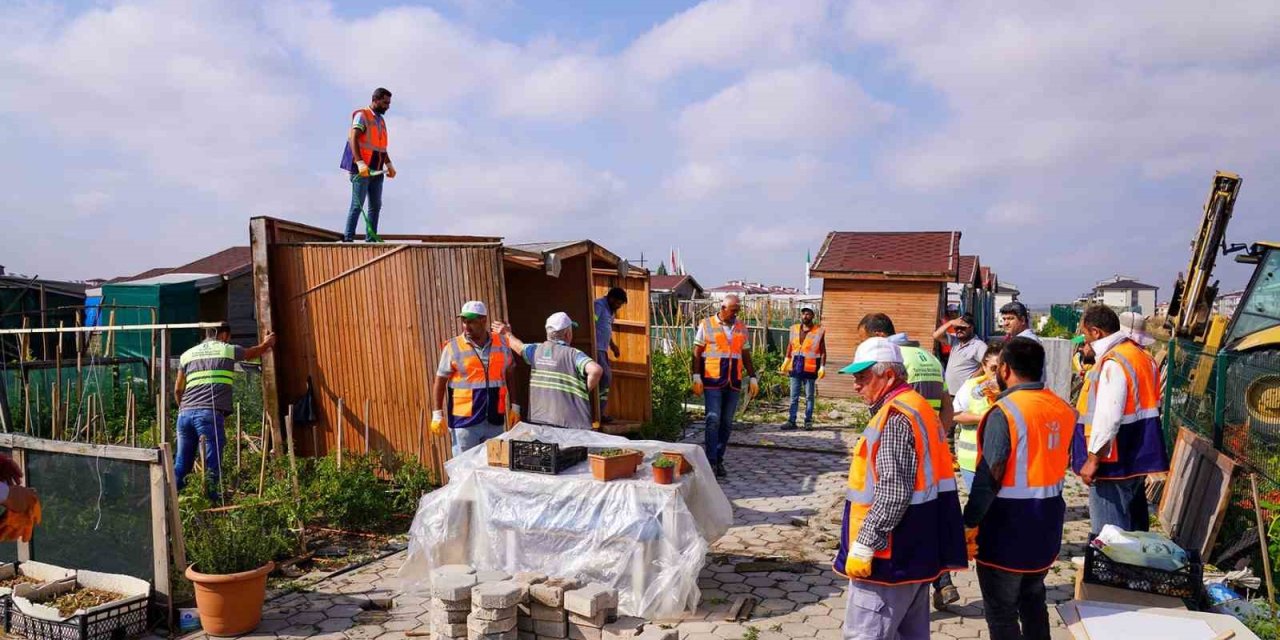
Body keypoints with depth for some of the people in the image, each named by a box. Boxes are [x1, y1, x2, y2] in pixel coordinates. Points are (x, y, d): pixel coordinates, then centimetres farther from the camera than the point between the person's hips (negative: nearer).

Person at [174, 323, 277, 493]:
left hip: (185, 413, 5)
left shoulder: (187, 354, 19)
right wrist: (267, 343, 48)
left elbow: (177, 390, 21)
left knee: (181, 463, 11)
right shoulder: (228, 350, 9)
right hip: (210, 413, -5)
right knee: (212, 462, -3)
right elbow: (255, 352, 27)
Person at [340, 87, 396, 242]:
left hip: (376, 170, 8)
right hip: (362, 169, -8)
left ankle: (371, 239, 11)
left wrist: (389, 164, 11)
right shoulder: (362, 115, -6)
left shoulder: (381, 120, 18)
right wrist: (360, 163, -28)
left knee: (375, 206, 7)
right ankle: (348, 238, -3)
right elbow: (353, 139, -17)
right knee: (357, 205, -7)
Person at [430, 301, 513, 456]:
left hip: (495, 420, 3)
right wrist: (438, 414, -4)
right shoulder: (453, 347, -5)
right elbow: (440, 381, -1)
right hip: (465, 421, -3)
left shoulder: (501, 343, 3)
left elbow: (510, 375, 12)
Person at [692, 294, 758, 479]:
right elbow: (697, 353, -1)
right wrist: (696, 377, -9)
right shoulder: (706, 325, 0)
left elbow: (746, 355, 16)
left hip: (733, 383, 4)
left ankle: (719, 461, 13)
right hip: (712, 381, -4)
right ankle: (711, 462, -7)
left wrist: (752, 378, 10)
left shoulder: (741, 328, 11)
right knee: (713, 420, -10)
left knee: (727, 423, 6)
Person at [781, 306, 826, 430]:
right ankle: (791, 421, 9)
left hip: (810, 369, -3)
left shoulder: (819, 331, -4)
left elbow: (823, 351, -4)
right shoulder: (794, 329, 7)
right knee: (794, 396, 6)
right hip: (795, 367, 4)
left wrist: (822, 367, -9)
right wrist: (786, 362, 12)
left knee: (809, 397, 6)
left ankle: (808, 421, 13)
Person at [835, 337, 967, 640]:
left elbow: (893, 492, -26)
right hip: (916, 548, 11)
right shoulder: (916, 407, 13)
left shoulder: (895, 417, -20)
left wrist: (863, 545, -22)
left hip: (890, 553, -11)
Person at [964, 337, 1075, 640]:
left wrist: (970, 524, -14)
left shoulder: (1005, 412, -21)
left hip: (1007, 529, -7)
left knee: (1001, 612, 7)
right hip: (1046, 524, 7)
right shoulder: (1063, 408, 2)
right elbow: (1056, 463, 11)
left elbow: (988, 477, -21)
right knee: (1033, 600, 24)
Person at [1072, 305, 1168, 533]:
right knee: (1134, 526, 19)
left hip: (1115, 461, -10)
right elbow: (1150, 403, 18)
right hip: (1138, 456, 10)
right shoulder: (1140, 354, 10)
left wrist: (1093, 458, -20)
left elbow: (1107, 416, -25)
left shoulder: (1112, 364, -20)